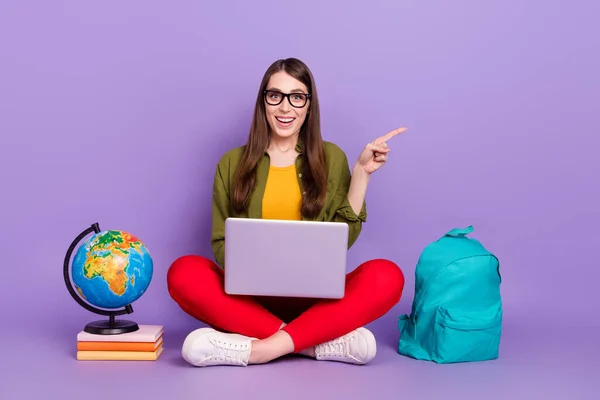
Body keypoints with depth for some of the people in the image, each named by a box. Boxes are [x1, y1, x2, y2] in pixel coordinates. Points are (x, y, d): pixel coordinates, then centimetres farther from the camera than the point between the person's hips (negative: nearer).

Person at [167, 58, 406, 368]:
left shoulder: (332, 158, 8)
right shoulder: (233, 163, 8)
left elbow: (344, 238, 1)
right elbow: (220, 241, 8)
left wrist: (362, 172, -4)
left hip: (315, 296, 0)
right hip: (250, 295, 1)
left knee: (387, 276, -28)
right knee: (184, 273, -29)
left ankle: (265, 348, -33)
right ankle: (322, 341, -29)